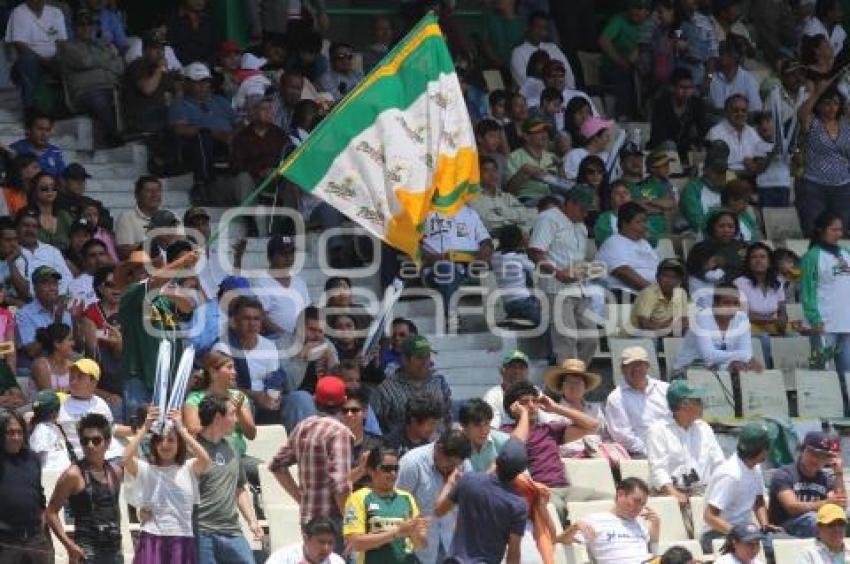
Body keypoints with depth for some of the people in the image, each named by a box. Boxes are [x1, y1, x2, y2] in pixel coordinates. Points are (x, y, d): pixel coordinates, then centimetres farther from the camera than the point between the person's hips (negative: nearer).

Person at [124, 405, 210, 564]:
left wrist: (181, 429, -15)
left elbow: (205, 459, -16)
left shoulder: (188, 469, 5)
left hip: (182, 540, 1)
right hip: (152, 540, -1)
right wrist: (145, 428, -14)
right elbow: (127, 458, -15)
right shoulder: (145, 469, 4)